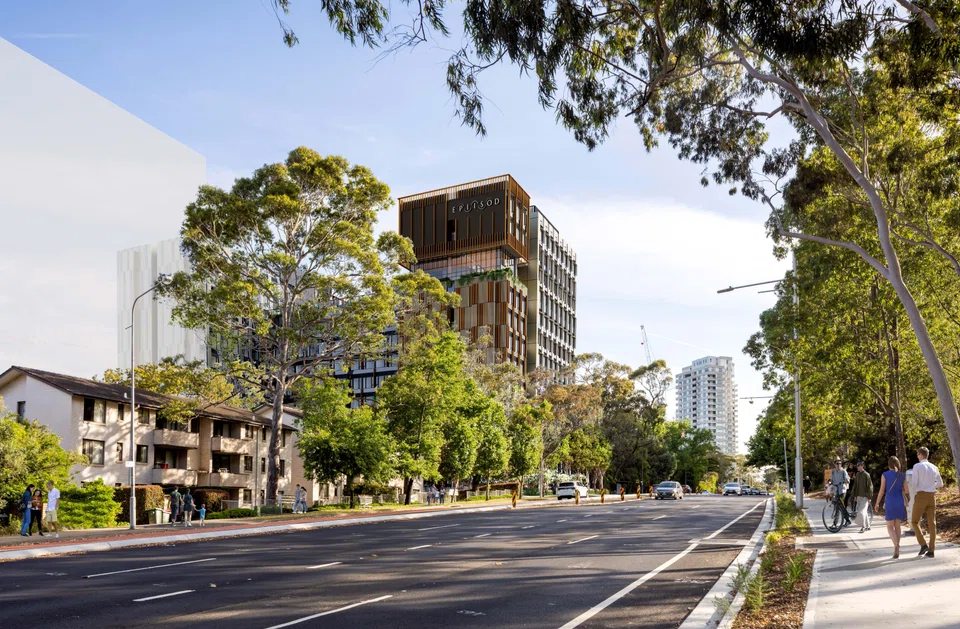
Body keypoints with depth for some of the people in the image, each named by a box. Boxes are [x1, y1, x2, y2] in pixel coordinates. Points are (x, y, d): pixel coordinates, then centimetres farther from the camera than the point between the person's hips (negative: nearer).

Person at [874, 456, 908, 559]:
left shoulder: (885, 475, -5)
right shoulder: (902, 476, 4)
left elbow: (881, 490, -7)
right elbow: (906, 491, 5)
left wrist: (877, 504, 2)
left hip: (890, 503, -3)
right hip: (900, 502, 3)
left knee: (890, 527, 3)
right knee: (897, 526, 14)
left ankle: (896, 544, -24)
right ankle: (896, 551, 14)